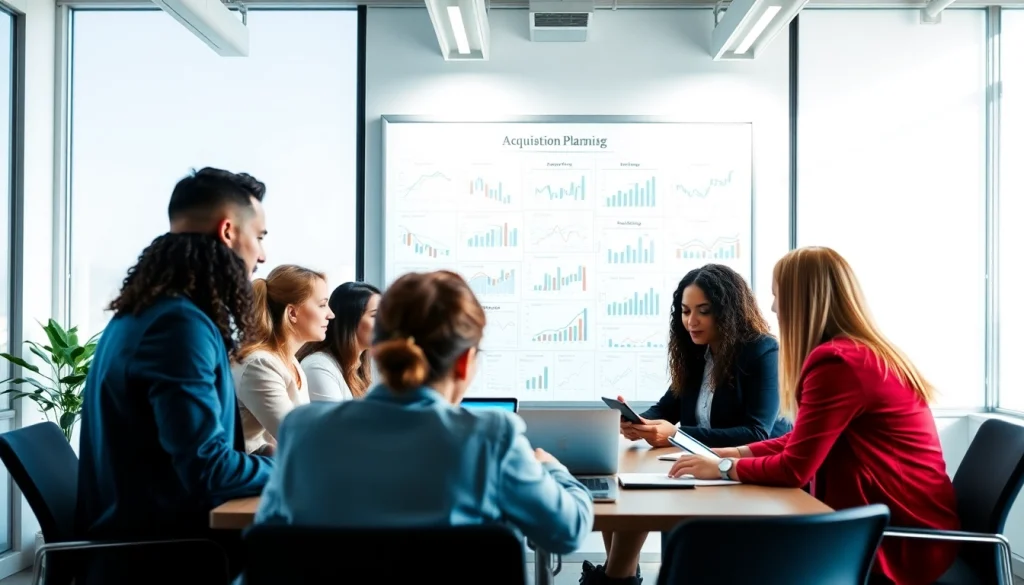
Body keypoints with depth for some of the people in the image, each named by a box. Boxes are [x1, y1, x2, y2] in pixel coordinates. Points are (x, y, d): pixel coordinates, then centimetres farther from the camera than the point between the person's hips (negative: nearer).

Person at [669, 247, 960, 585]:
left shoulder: (836, 362, -22)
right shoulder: (864, 353, 10)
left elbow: (793, 469, -20)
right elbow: (805, 441, 15)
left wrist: (723, 468, -6)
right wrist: (738, 452, 9)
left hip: (902, 543, -8)